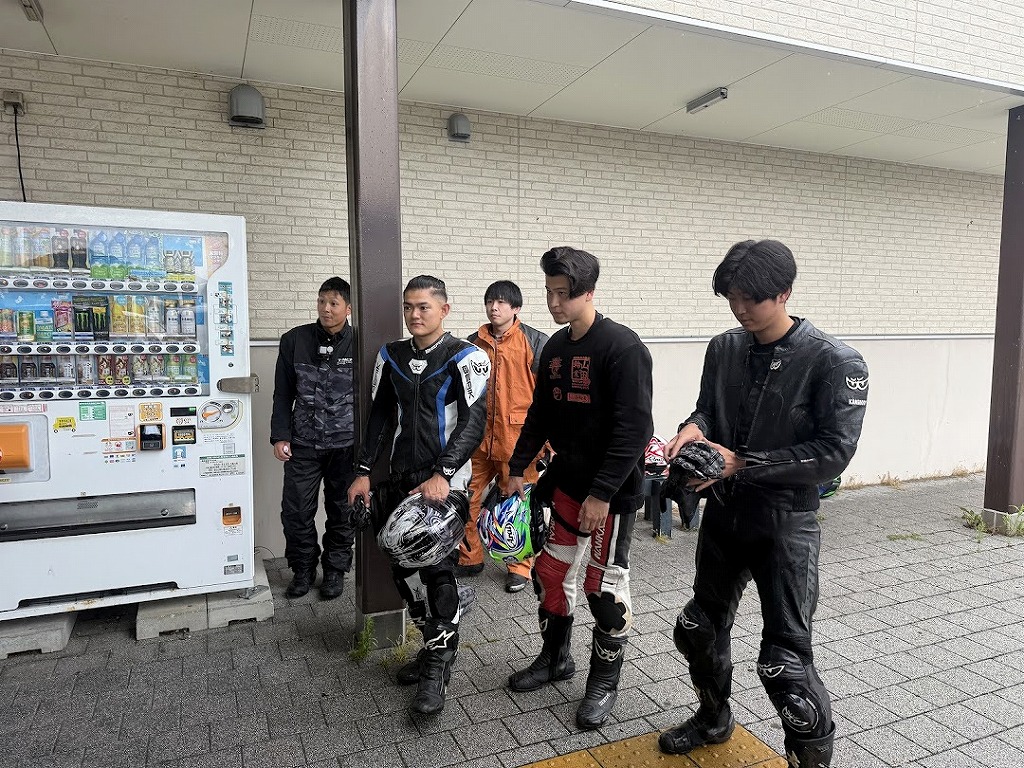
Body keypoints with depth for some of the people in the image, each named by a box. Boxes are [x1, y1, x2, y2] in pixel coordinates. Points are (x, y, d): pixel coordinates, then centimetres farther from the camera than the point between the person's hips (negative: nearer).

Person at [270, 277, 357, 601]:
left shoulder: (360, 345, -4)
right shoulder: (295, 341, 0)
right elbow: (283, 394, 5)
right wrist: (280, 436, -2)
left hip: (346, 444, -1)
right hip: (302, 443, 1)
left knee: (343, 512, 10)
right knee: (296, 511, 5)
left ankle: (335, 569, 30)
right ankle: (303, 568, 28)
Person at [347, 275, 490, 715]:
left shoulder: (466, 358, -8)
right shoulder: (391, 357, 9)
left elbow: (474, 421, -16)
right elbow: (380, 417, 13)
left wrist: (441, 476, -25)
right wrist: (364, 472, 7)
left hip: (444, 483, -6)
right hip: (400, 480, 6)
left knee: (439, 569, -5)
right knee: (404, 568, 11)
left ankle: (437, 669, 10)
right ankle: (434, 645, 30)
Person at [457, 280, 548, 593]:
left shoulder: (536, 342, -2)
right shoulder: (474, 343, 11)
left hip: (518, 438, -4)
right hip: (478, 437, 5)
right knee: (466, 499, 8)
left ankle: (520, 566, 22)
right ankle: (469, 559, 27)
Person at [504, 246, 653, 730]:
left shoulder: (622, 347, -17)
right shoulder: (555, 348, 7)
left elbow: (634, 428, -21)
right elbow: (541, 415, 16)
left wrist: (602, 493, -23)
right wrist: (517, 467, 12)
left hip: (611, 491, -7)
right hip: (565, 482, 7)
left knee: (604, 587, 4)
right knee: (550, 573, 15)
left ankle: (604, 682, 26)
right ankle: (555, 658, 37)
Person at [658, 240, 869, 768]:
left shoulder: (834, 363, -16)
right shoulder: (723, 349, 1)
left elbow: (834, 451, -20)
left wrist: (741, 463, -23)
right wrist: (693, 429, -13)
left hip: (785, 523, -6)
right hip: (723, 513, 6)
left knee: (785, 662, -2)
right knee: (700, 628, 21)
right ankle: (713, 720, 47)